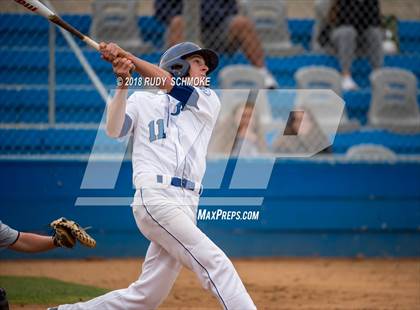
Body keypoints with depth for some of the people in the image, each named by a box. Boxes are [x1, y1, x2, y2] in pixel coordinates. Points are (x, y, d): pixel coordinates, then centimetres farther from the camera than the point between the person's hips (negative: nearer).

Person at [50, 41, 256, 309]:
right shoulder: (142, 101, 16)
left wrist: (128, 56, 2)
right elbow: (114, 130, -1)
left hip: (187, 206, 5)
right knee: (216, 263, -18)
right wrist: (123, 83, -10)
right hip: (156, 197, -5)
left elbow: (170, 85, 4)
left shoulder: (209, 102, 21)